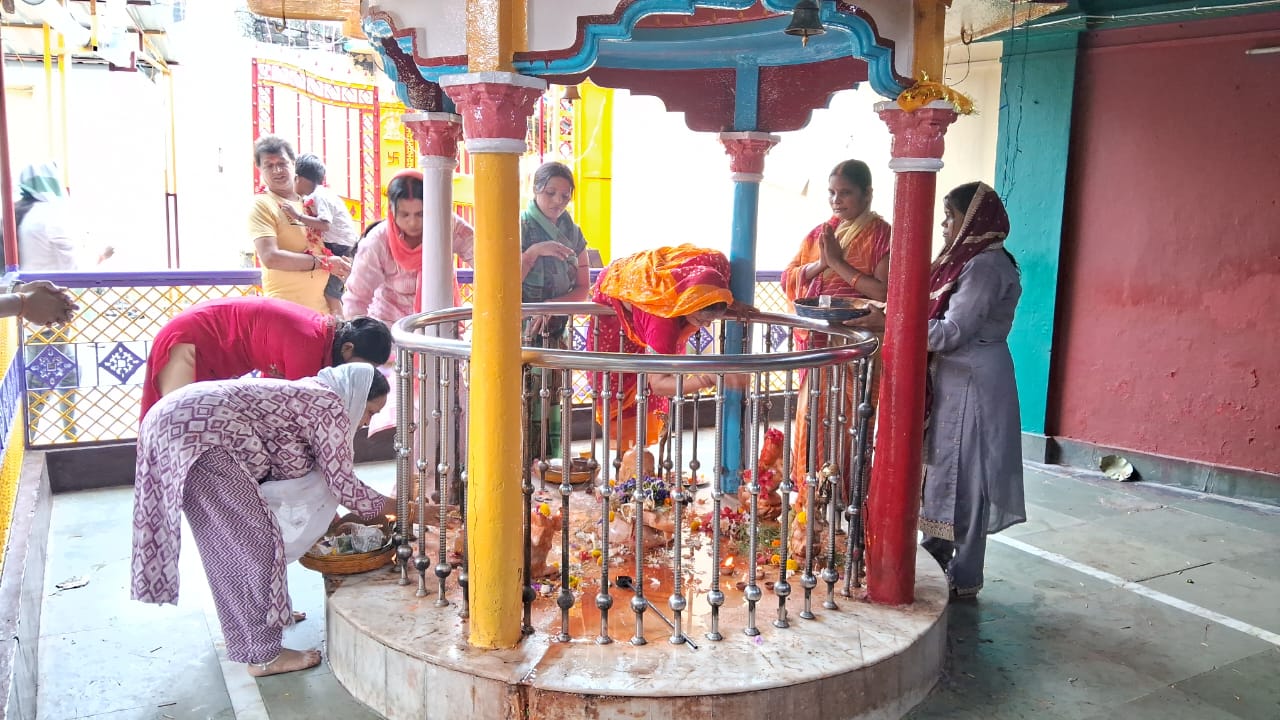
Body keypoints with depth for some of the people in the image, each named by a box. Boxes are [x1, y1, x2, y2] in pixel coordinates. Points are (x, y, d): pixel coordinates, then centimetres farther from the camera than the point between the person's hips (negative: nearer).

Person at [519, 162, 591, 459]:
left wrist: (551, 305, -9)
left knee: (550, 400, 4)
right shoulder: (520, 227, -4)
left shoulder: (572, 233, 11)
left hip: (555, 331, 5)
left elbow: (582, 289, 7)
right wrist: (534, 251, -20)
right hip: (521, 331, -5)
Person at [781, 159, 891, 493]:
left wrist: (838, 262, -14)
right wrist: (821, 264, -10)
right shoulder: (820, 233, 14)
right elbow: (788, 279, 8)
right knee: (812, 419, 8)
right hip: (817, 343, 6)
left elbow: (884, 291, -16)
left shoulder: (881, 235, -4)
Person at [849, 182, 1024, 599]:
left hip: (971, 387, -9)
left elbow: (951, 332, -20)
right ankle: (935, 562, 26)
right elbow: (940, 318, 14)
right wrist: (890, 318, 4)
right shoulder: (967, 260, 14)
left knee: (962, 478, -1)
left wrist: (888, 323, -18)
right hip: (950, 382, 9)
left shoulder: (986, 266, -16)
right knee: (939, 471, 14)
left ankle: (964, 580, 10)